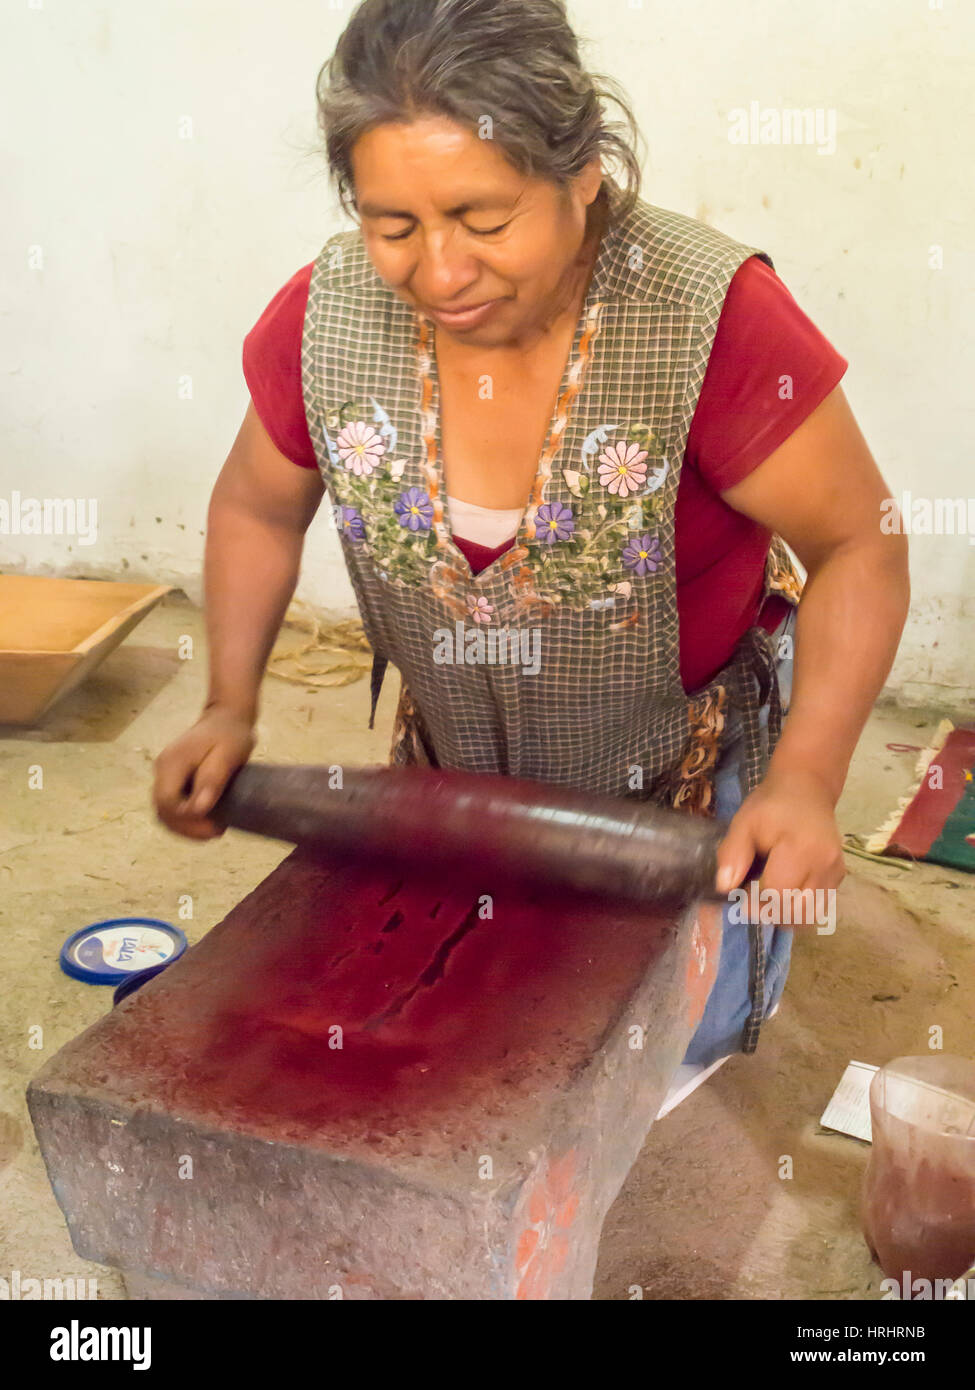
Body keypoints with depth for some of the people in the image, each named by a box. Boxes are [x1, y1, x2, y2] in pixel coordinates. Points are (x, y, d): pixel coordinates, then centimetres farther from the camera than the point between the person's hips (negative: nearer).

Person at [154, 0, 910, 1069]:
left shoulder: (715, 320, -31)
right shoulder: (326, 317, -19)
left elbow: (858, 549, -20)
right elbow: (255, 509, 0)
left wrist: (806, 782, -31)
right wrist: (230, 708, -12)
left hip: (689, 777, -3)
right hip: (453, 765, 4)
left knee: (671, 1056, 15)